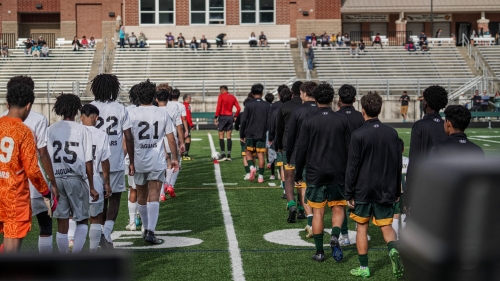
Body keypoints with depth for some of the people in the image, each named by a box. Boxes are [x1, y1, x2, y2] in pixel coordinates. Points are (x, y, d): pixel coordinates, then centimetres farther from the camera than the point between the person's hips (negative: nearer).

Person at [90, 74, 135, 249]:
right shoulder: (120, 110, -4)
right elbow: (128, 138, -2)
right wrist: (131, 162, 8)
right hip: (116, 162, -1)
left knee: (100, 200, 15)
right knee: (114, 199, 9)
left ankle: (104, 234, 21)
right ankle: (106, 232, -11)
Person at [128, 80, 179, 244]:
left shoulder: (132, 114, -2)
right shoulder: (162, 113, 0)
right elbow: (171, 139, 2)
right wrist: (174, 158, 14)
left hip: (138, 162, 1)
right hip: (157, 162, -1)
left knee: (141, 197, 17)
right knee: (154, 197, -4)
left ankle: (146, 229, 30)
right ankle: (150, 232, -16)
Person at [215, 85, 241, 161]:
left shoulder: (221, 96, -6)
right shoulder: (232, 97, 10)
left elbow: (218, 107, -13)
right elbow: (238, 108, 6)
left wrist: (216, 117, -10)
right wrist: (235, 116, 13)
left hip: (222, 117, -5)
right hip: (230, 117, 5)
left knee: (221, 136, 0)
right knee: (229, 137, 7)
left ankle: (223, 155, -6)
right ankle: (229, 156, 5)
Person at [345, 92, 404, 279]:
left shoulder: (358, 135, -12)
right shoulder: (392, 133, 0)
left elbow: (352, 167, -10)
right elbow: (398, 164, 6)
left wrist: (349, 194, -3)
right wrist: (397, 191, 15)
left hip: (363, 191, -3)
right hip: (386, 191, 3)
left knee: (362, 228, 9)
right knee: (386, 226, 10)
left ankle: (363, 268, 14)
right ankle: (393, 249, -20)